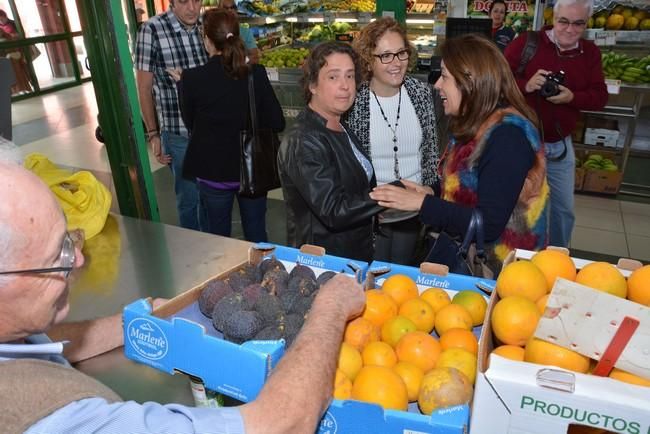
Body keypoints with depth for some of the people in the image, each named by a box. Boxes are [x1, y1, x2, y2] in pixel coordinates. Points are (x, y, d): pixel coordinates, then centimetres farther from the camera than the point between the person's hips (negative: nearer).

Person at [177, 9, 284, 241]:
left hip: (213, 171, -1)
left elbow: (190, 124, 1)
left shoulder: (192, 78, -13)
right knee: (257, 236, 17)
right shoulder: (256, 74, -10)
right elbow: (277, 123, -6)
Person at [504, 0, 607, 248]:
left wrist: (572, 97, -19)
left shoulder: (590, 52, 5)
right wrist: (525, 85, -29)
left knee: (563, 209, 14)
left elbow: (600, 97, 1)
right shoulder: (526, 43, -9)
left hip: (560, 145, 4)